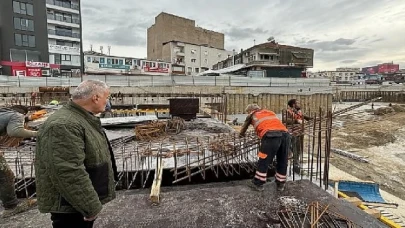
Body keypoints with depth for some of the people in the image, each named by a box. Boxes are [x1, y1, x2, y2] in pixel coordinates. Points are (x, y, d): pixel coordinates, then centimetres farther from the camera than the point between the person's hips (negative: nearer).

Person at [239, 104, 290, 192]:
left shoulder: (252, 115, 23)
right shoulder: (269, 112, 34)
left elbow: (245, 127, 34)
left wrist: (241, 134, 53)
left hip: (271, 135, -5)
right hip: (285, 133, 5)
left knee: (263, 161, 6)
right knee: (282, 161, 17)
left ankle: (258, 184, 15)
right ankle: (281, 184, 28)